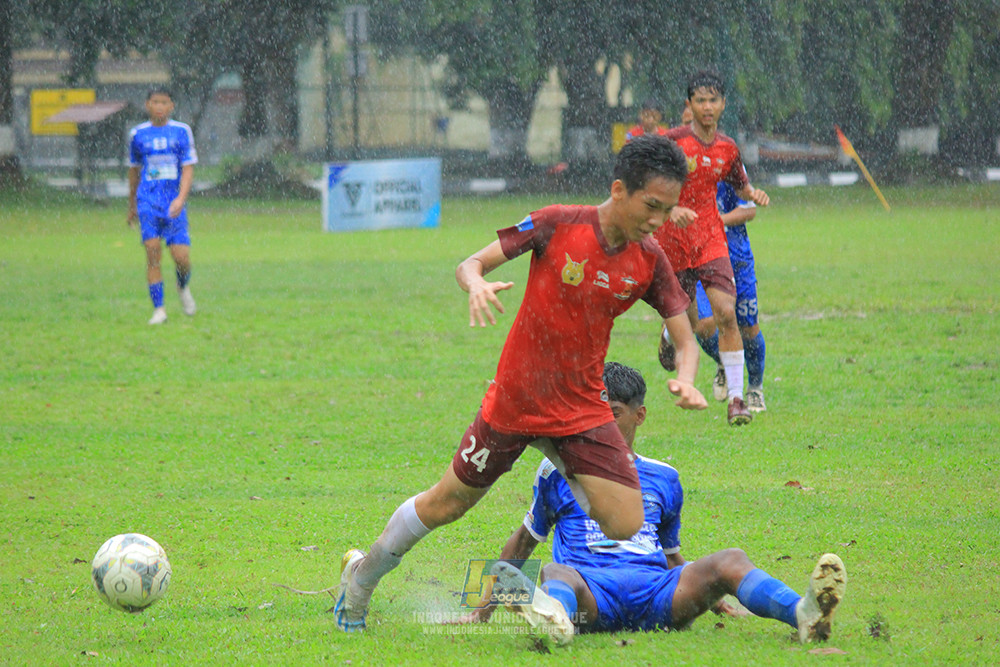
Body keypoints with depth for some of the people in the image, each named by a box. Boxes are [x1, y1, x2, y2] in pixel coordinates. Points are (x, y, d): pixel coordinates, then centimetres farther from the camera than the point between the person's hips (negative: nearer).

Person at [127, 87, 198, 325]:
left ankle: (183, 288, 28)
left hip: (174, 203, -1)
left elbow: (188, 169, -2)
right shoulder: (138, 134, 8)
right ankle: (158, 309, -7)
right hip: (148, 201, 1)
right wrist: (131, 205, 25)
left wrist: (181, 198, -18)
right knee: (153, 252, -13)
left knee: (181, 258, -7)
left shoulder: (181, 132, 3)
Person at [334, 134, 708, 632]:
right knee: (448, 503, 11)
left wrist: (685, 380, -24)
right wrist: (477, 284, -35)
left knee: (628, 528, -11)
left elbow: (685, 339, -2)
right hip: (514, 401, -3)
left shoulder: (649, 260, -6)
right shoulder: (557, 225, -16)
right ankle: (362, 574, 36)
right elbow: (470, 264, -11)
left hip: (582, 413, 3)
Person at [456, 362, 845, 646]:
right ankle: (551, 615, -77)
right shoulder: (559, 469, 19)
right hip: (590, 587, -3)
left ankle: (803, 614, -52)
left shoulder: (663, 479, 25)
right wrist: (484, 609, 23)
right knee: (557, 573, -38)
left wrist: (710, 598, 23)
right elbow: (525, 539, 26)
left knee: (730, 561, -23)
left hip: (654, 588, 3)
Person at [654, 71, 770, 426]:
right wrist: (672, 209, -30)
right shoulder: (673, 141, -10)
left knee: (726, 313, -14)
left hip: (711, 237, 2)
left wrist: (754, 195, -3)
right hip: (673, 237, -2)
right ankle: (669, 335, 45)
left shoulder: (727, 148, 4)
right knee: (688, 320, 4)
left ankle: (735, 397, -11)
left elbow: (740, 186, 20)